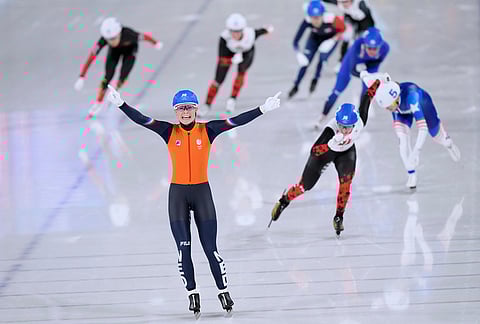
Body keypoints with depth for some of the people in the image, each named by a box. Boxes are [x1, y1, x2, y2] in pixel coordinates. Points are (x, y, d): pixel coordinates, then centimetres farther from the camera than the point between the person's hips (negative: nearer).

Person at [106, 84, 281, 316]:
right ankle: (192, 293, 12)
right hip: (177, 194, 1)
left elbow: (235, 122, -12)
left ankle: (223, 291, 11)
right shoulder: (169, 132, -1)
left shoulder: (207, 130, -3)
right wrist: (121, 105, -24)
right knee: (183, 248, 1)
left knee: (210, 248, -2)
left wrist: (263, 109, -21)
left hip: (202, 192, -1)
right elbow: (141, 120, -11)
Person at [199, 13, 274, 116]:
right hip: (229, 51, -1)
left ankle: (233, 98, -9)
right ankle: (207, 105, 18)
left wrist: (268, 29, 10)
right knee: (218, 80, -3)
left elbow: (260, 31, -13)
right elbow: (221, 61, -39)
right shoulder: (224, 37, -40)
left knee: (242, 70, -26)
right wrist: (232, 61, -59)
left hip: (247, 52, 1)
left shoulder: (250, 34, -38)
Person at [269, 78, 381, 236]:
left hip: (346, 152, 2)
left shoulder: (360, 123, -35)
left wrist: (377, 83, 1)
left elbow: (366, 99, -16)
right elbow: (313, 151, -47)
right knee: (304, 186, 8)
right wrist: (332, 144, -64)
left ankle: (339, 217, -3)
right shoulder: (331, 129, -44)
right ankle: (284, 199, 40)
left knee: (346, 180, -23)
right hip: (325, 151, -2)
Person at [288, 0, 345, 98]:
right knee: (305, 61, -4)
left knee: (322, 59, -17)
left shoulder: (331, 20, -41)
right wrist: (298, 53, -48)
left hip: (331, 38, -1)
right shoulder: (307, 21, -37)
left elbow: (343, 29, -19)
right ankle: (295, 87, 17)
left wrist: (333, 40, -29)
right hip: (315, 38, 1)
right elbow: (296, 40, -32)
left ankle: (315, 80, 14)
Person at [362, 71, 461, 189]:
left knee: (436, 134, 19)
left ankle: (448, 143, 55)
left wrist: (415, 152, -60)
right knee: (402, 136, -20)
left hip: (422, 102, -2)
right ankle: (411, 174, -6)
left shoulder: (411, 97, -51)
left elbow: (423, 128, -55)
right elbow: (365, 75, -24)